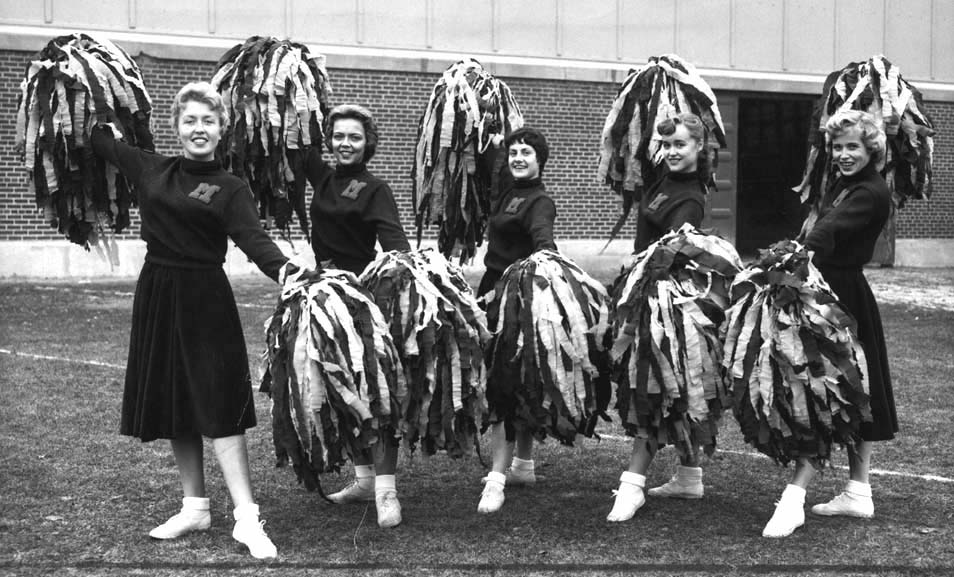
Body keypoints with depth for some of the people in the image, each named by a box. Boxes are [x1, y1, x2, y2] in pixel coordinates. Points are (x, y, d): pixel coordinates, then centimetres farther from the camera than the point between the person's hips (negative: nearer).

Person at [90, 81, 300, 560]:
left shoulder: (230, 190, -3)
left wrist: (286, 270, -34)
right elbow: (101, 142, 22)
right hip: (156, 295, 5)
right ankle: (195, 507, 22)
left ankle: (246, 518, -8)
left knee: (219, 406, -8)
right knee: (170, 403, 9)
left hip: (205, 301, -4)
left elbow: (254, 239, -19)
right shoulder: (152, 169, 8)